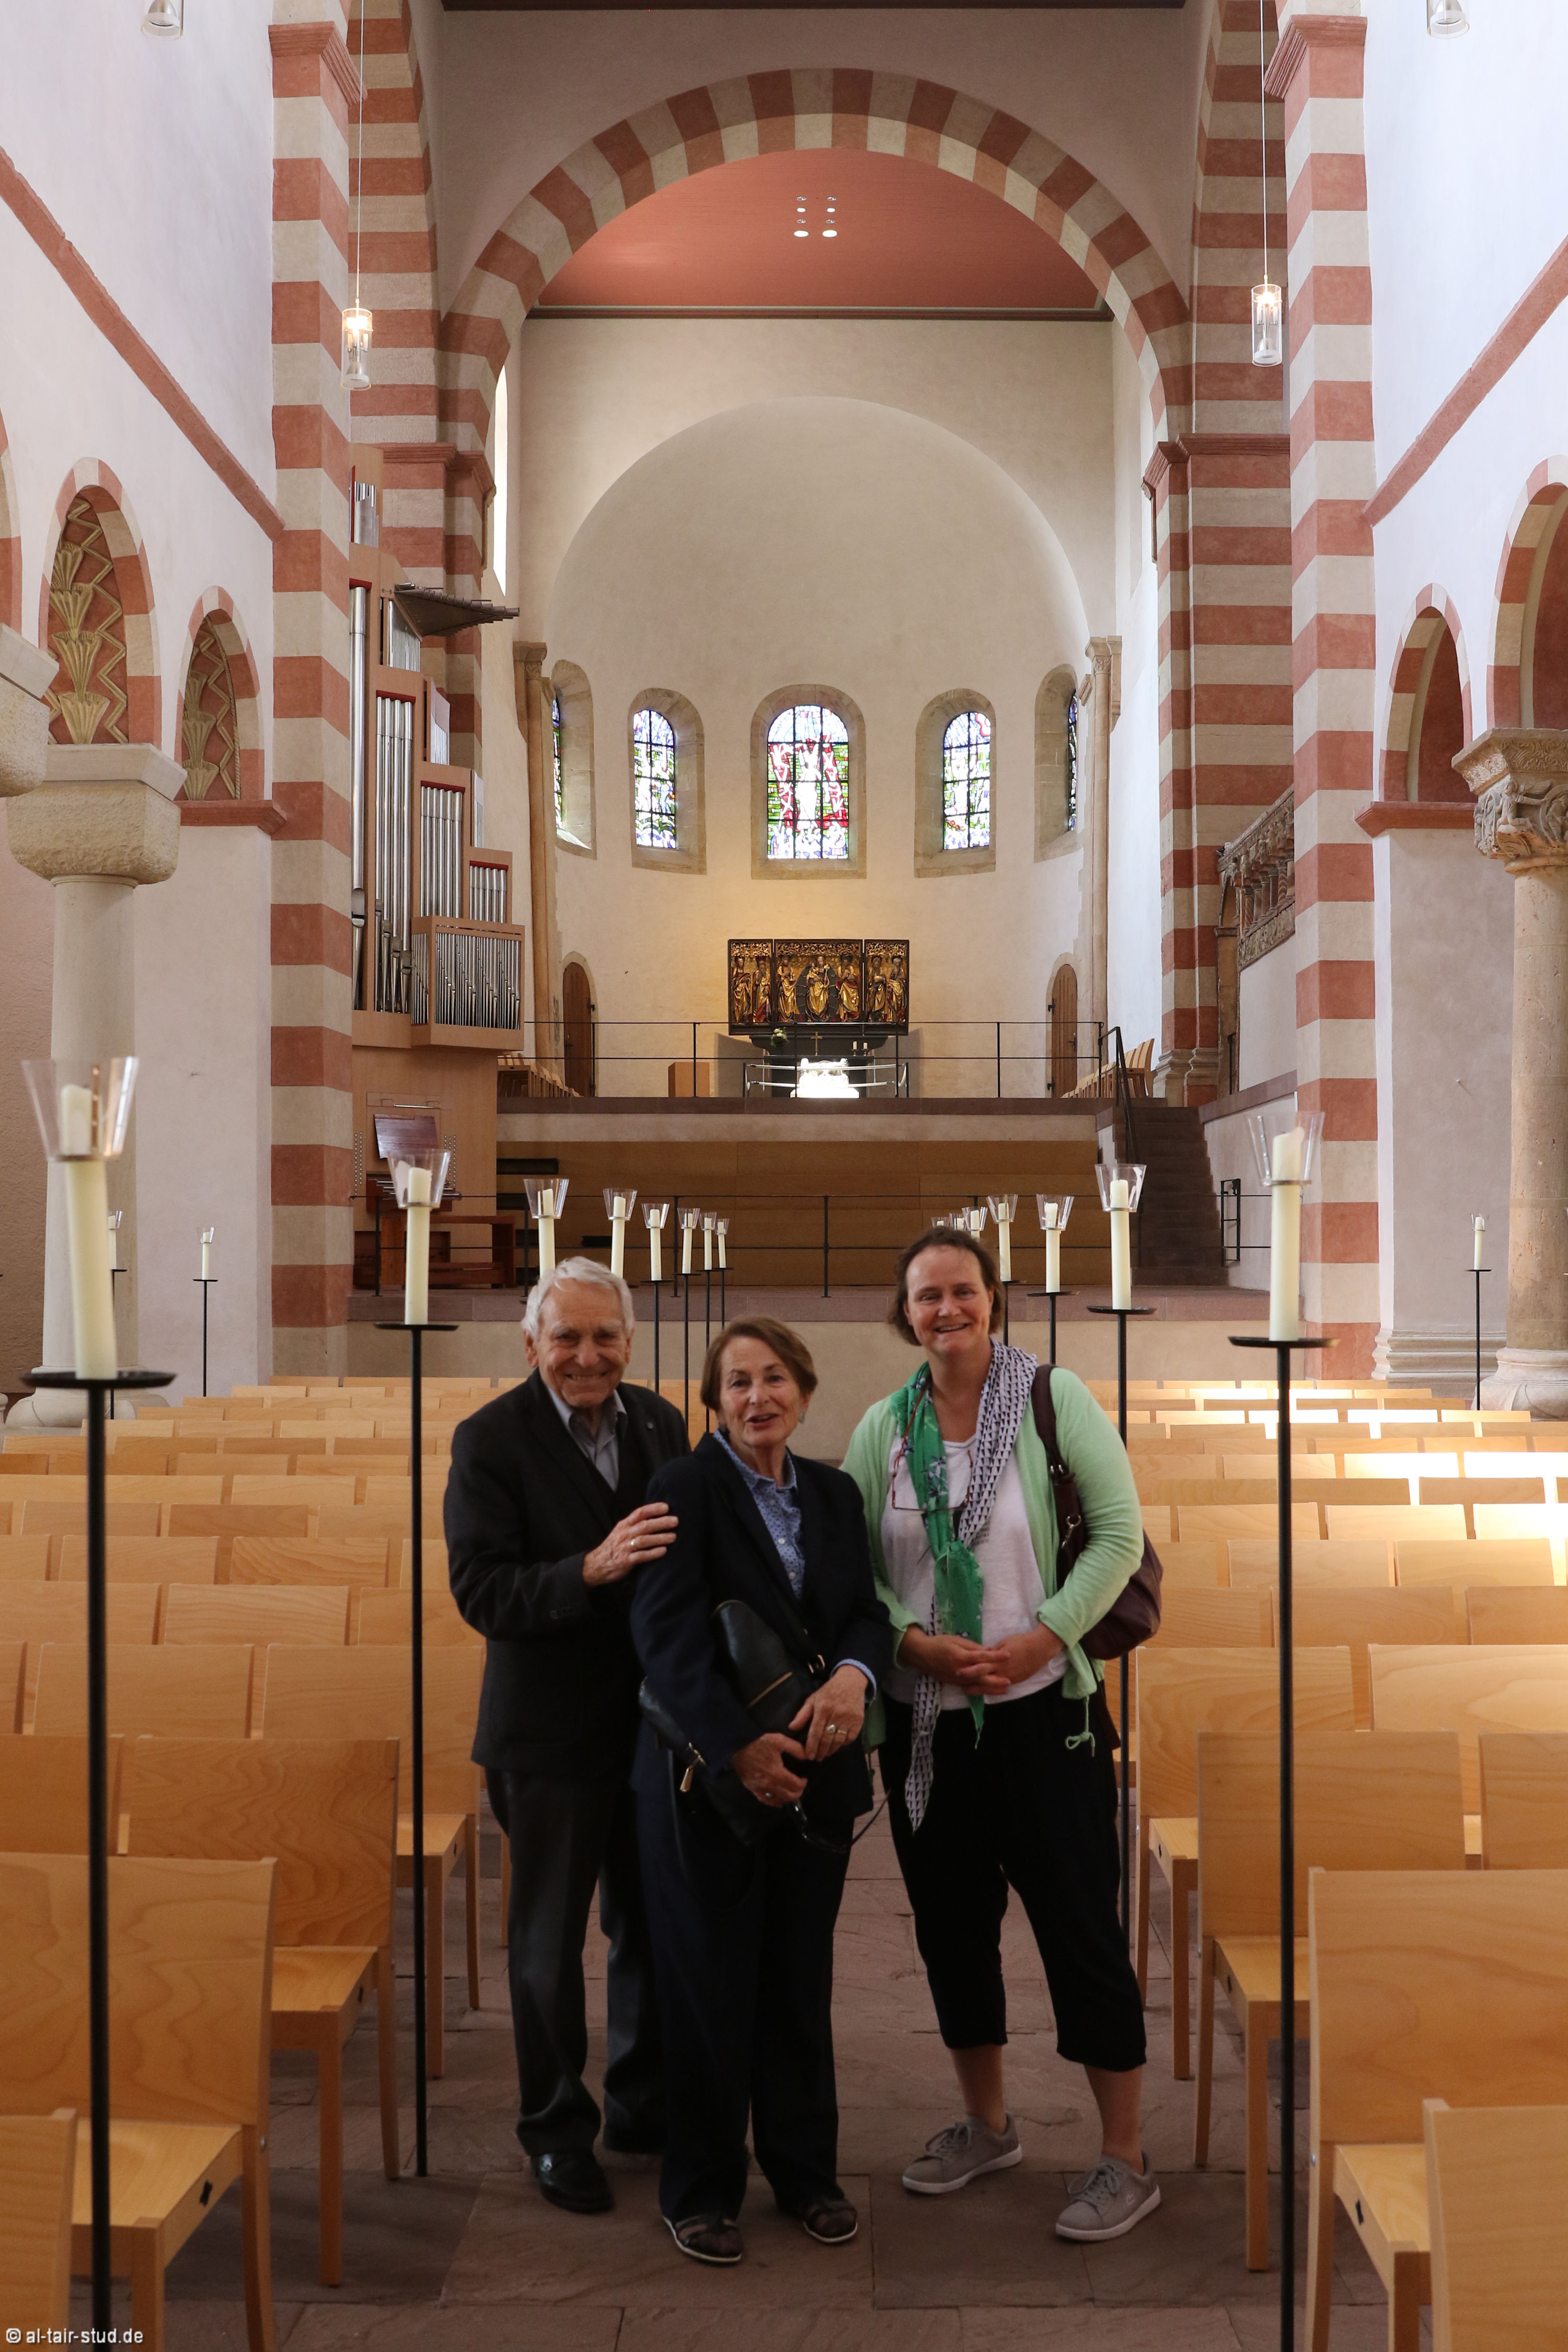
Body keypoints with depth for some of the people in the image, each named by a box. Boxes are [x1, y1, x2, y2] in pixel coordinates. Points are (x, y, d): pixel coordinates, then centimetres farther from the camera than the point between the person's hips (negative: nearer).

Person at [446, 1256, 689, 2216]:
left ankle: (645, 2105, 35)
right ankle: (558, 2130, 27)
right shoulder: (491, 1440, -13)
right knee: (551, 1938, 10)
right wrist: (591, 1570, -33)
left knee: (655, 1926, 16)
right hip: (551, 1730, -5)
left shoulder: (661, 1424, 2)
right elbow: (480, 1590, -20)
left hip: (654, 1716, 5)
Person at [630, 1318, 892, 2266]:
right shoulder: (684, 1489, -8)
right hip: (709, 1778, -4)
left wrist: (854, 1673, -18)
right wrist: (738, 1749, -24)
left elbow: (869, 1611, 5)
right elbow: (668, 1636, -16)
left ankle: (806, 2169, 28)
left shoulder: (834, 1493, 9)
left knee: (802, 1980, 12)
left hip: (814, 1773, 5)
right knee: (710, 1984, 5)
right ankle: (702, 2189, 20)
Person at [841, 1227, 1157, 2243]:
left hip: (1044, 1706, -4)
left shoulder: (1055, 1398, -6)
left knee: (1081, 1925, 0)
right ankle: (986, 2125, 34)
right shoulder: (883, 1427, 4)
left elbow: (1120, 1534, -8)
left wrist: (1040, 1639, -16)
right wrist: (918, 1642, -13)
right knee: (952, 1924, 15)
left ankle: (1126, 2160, 15)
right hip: (925, 1718, 4)